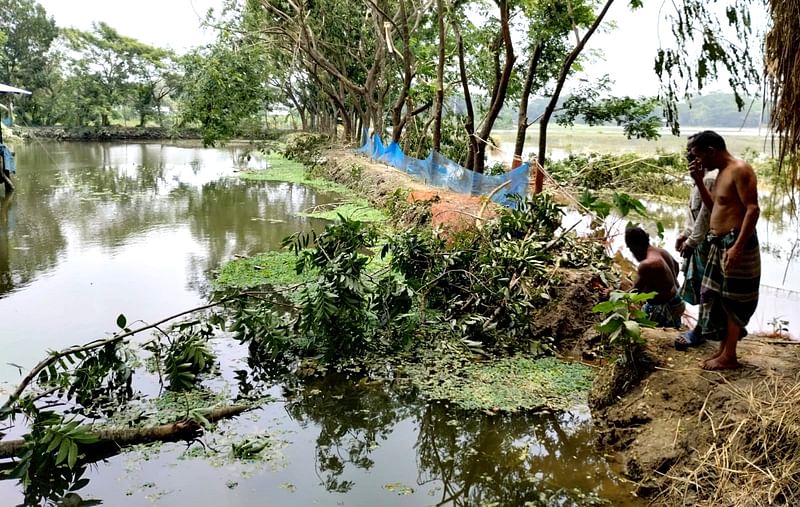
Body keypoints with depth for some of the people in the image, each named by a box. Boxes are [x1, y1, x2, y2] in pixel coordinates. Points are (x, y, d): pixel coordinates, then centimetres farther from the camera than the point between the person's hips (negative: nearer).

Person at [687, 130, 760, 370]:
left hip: (736, 243, -10)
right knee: (720, 299, 15)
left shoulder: (740, 170, -16)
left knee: (733, 301, 0)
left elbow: (753, 210, -22)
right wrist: (698, 181, 9)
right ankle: (723, 349, 26)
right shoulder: (723, 171, 13)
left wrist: (738, 247, -27)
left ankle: (729, 357, 9)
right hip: (720, 244, 10)